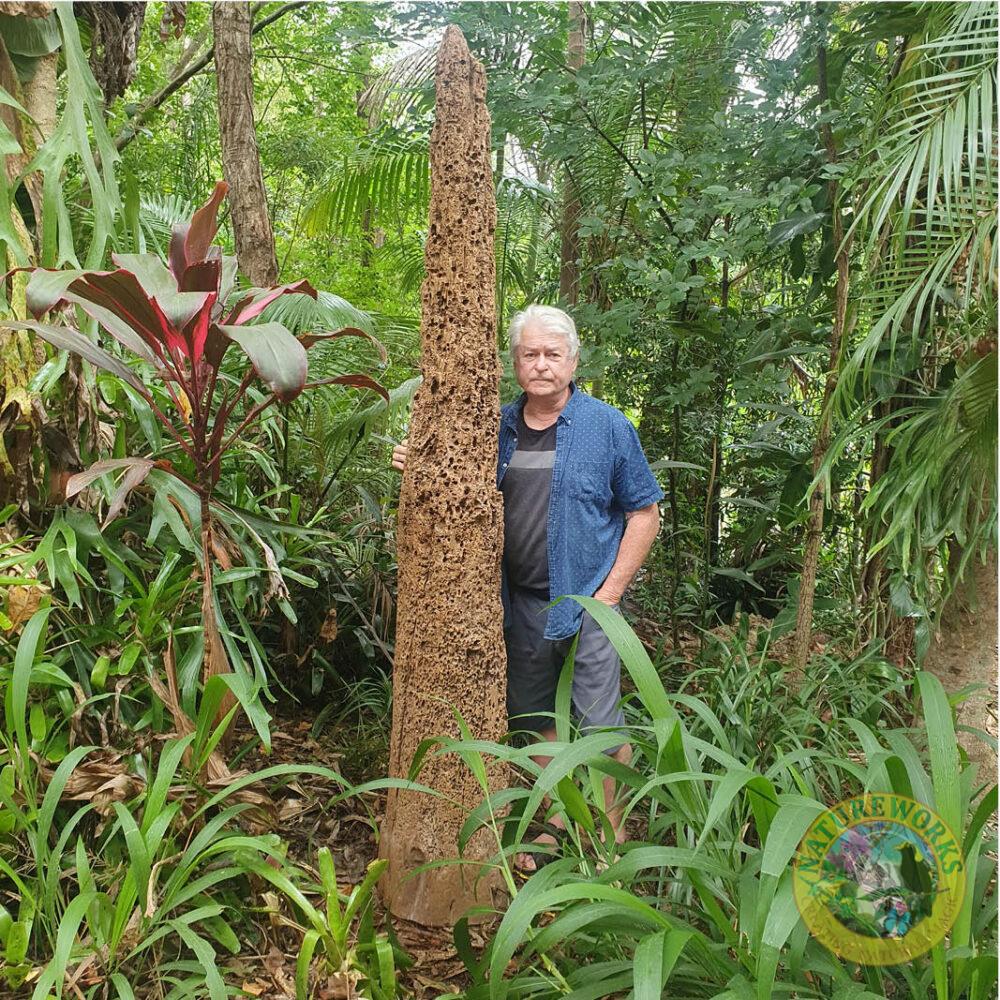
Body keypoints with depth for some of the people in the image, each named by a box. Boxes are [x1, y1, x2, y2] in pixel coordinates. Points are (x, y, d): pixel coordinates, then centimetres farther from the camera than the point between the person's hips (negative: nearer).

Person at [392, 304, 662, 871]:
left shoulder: (608, 426, -6)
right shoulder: (499, 427, 5)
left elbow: (645, 513, -3)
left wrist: (611, 591, -9)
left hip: (587, 602, -4)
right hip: (523, 604, 5)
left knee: (600, 725, 1)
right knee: (540, 719, 16)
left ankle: (612, 835, 21)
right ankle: (553, 828, 34)